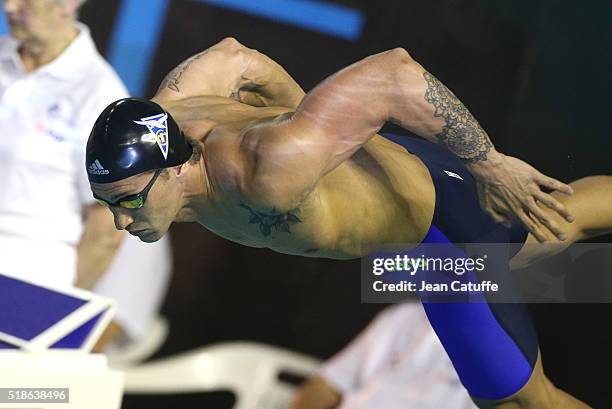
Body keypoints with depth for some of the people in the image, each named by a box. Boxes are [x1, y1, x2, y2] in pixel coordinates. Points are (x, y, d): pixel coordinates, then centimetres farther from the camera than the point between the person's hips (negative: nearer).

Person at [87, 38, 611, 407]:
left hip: (440, 217, -7)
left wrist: (488, 164, -30)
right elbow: (233, 56, -3)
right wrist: (305, 112, 12)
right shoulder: (159, 119, -23)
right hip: (391, 166, 7)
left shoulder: (269, 175, -47)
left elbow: (395, 73, -43)